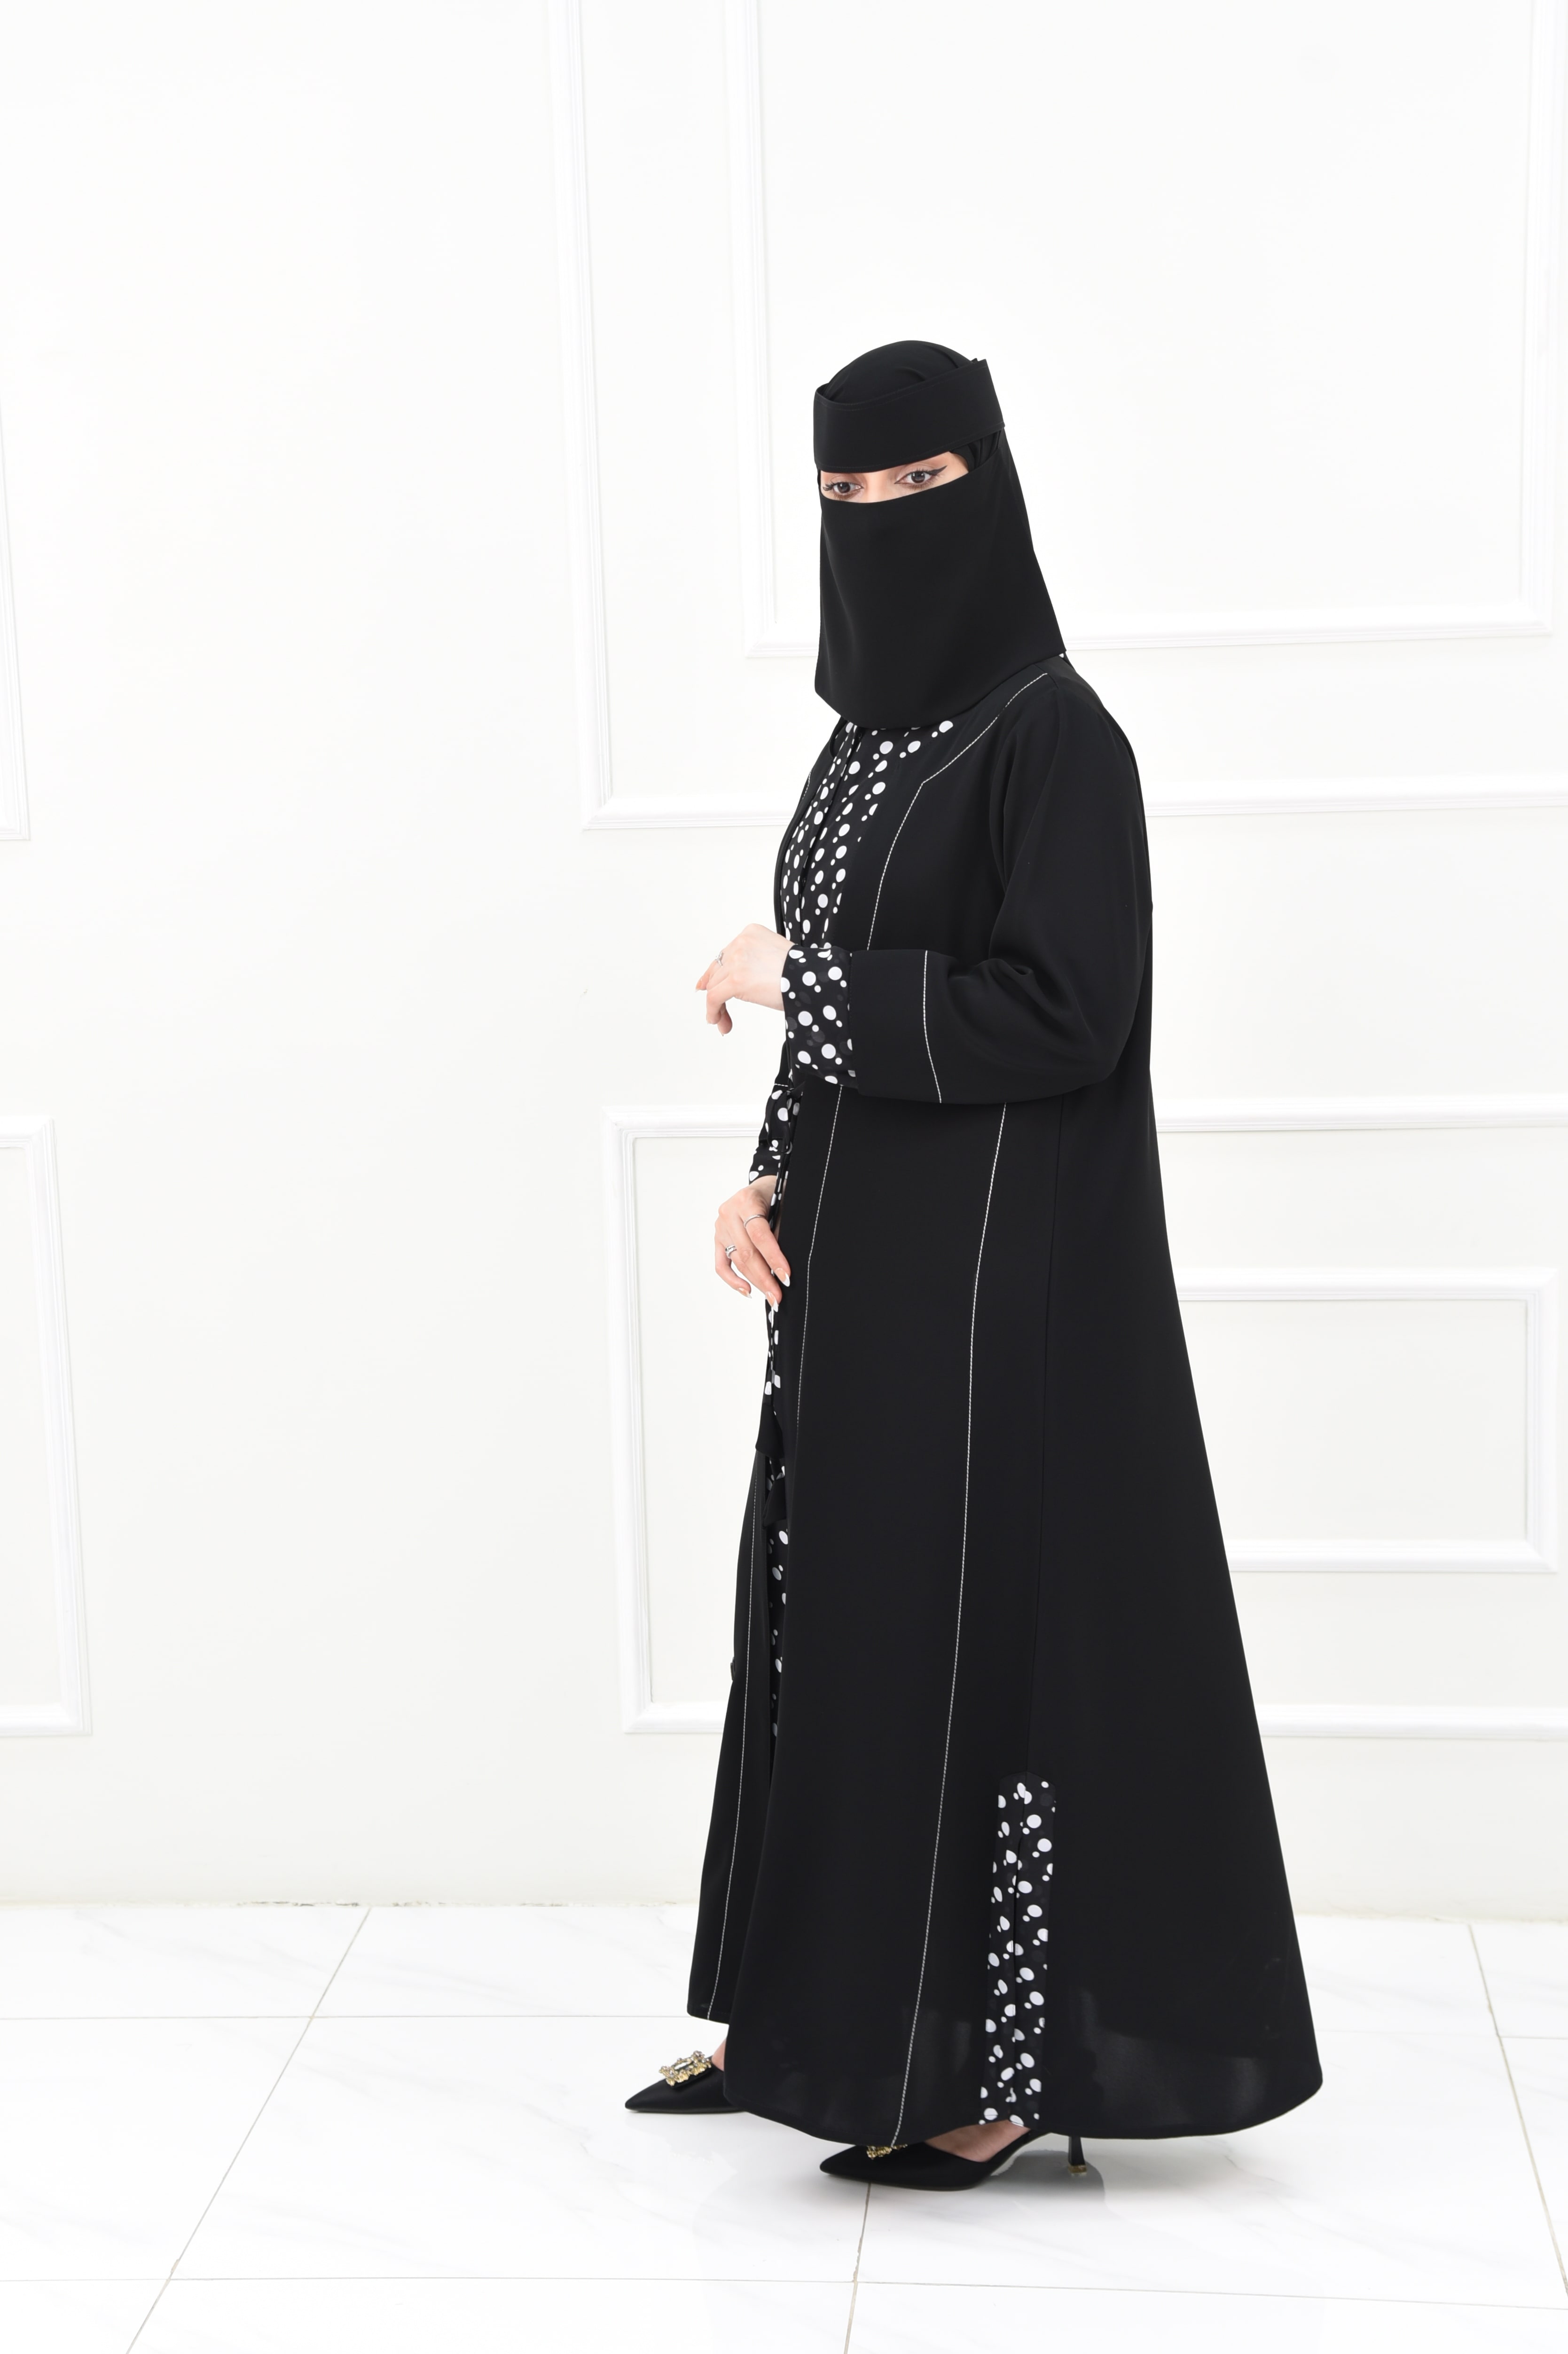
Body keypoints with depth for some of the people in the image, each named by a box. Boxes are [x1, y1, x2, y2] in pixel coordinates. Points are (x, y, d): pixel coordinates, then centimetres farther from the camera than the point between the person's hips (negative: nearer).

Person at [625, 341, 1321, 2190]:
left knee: (982, 1629, -2)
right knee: (836, 1607, 14)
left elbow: (1061, 1014, -20)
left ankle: (1004, 2064, 11)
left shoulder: (1052, 735, -13)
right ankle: (827, 2015, 27)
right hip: (861, 1263, 9)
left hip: (999, 1270, -9)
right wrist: (770, 1178, 2)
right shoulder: (875, 731, 13)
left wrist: (798, 977, -16)